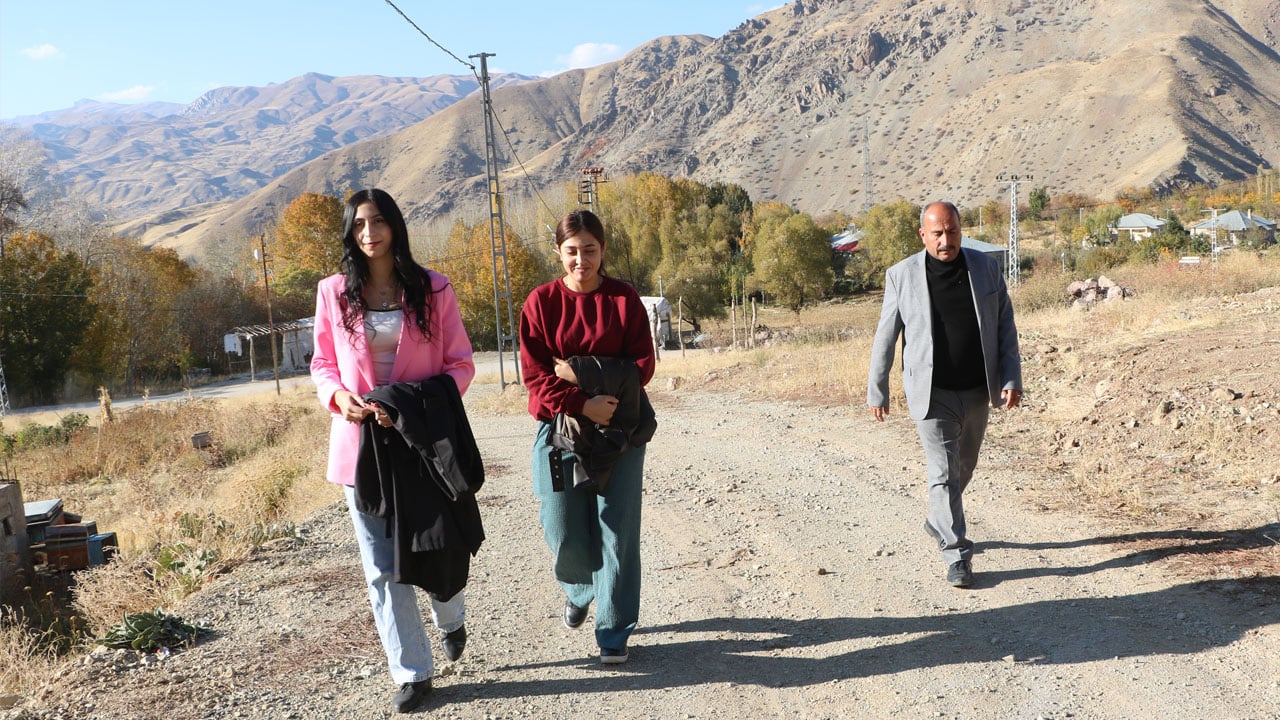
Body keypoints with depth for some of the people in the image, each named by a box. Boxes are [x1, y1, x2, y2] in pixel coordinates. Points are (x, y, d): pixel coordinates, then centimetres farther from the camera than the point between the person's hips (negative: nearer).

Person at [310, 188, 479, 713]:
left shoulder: (433, 290, -2)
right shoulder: (333, 292, 3)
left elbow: (460, 363, -1)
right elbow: (323, 364, 9)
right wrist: (339, 396, -12)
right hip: (361, 441, 1)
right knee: (382, 567, 4)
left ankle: (451, 620, 45)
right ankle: (412, 672, 18)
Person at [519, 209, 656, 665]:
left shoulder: (624, 299, 1)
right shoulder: (541, 302, 0)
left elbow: (642, 365, -5)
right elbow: (535, 375, -6)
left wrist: (582, 372, -16)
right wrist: (582, 404, -20)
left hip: (620, 429, 0)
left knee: (617, 532, 0)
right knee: (563, 532, 5)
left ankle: (614, 631, 14)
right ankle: (579, 590, 40)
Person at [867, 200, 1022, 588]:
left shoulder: (986, 268, 1)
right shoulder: (902, 275, -6)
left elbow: (1005, 327, 5)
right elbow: (885, 337, -1)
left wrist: (1012, 379, -4)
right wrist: (877, 391, 1)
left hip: (977, 392, 4)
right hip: (932, 394, -3)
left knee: (963, 468, 18)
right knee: (943, 474, -7)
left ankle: (938, 523, 42)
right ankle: (957, 556, 0)